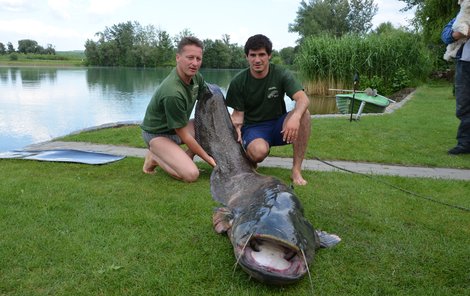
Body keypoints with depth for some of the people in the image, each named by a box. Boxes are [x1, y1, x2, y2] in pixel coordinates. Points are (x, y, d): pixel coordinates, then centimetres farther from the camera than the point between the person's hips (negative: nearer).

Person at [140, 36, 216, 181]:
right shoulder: (172, 93, -33)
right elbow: (184, 135, -24)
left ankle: (185, 158, 2)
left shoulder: (196, 77, -8)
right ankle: (154, 156, 0)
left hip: (177, 127, 9)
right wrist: (206, 157, -15)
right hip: (158, 133, -9)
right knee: (191, 174, -24)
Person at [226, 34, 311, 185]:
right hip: (253, 127, -1)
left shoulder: (281, 75, -8)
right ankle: (249, 157, 4)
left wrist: (295, 117, -45)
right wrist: (236, 124, -29)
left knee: (303, 114, -29)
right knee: (259, 151, -37)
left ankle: (296, 169, -21)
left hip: (278, 125, 2)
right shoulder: (238, 82, -6)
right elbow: (238, 112, -4)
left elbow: (303, 99, -22)